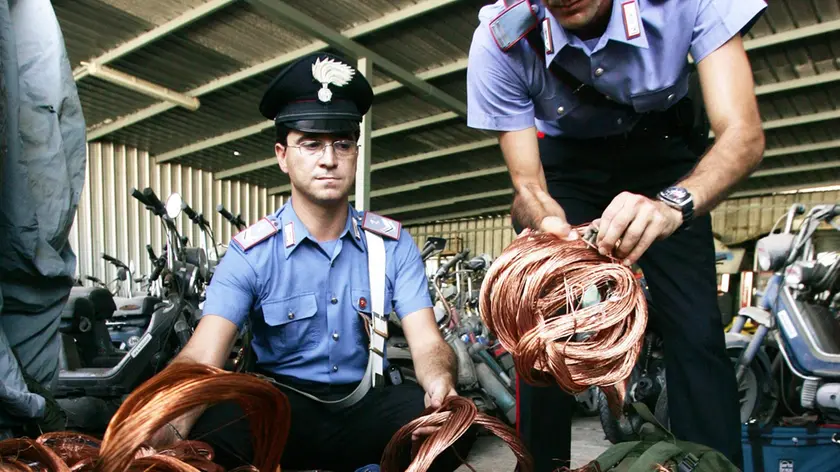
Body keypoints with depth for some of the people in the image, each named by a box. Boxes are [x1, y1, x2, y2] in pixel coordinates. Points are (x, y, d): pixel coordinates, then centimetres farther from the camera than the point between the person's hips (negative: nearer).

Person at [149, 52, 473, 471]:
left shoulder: (392, 244, -2)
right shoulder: (250, 252, -7)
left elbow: (427, 341, -9)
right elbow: (202, 357, -19)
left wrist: (441, 382, -35)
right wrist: (167, 428, -41)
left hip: (368, 404, 2)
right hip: (280, 407, -1)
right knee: (207, 434, -32)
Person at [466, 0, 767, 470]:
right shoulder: (500, 40, -27)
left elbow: (743, 132, -31)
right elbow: (527, 187, -22)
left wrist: (672, 204, -51)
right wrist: (550, 225, -45)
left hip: (663, 145, 0)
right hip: (565, 155, 1)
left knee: (696, 329, -13)